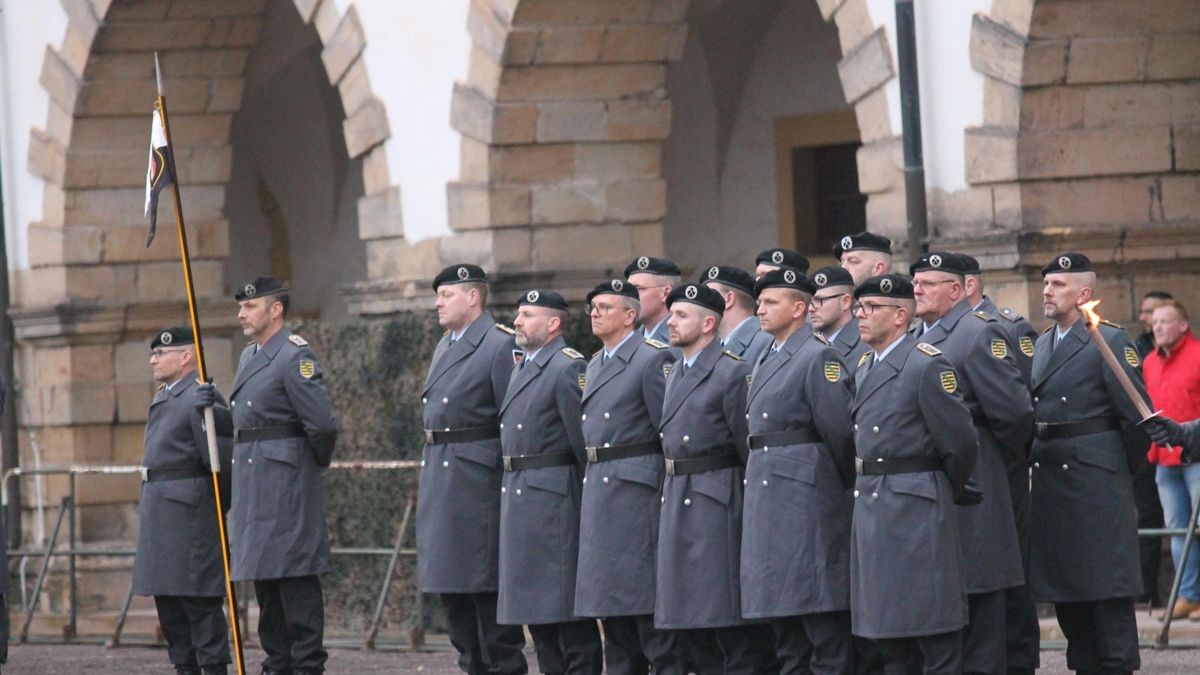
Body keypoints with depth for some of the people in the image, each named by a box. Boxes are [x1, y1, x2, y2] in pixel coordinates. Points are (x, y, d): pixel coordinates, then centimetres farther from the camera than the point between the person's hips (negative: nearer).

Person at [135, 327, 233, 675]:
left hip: (190, 514, -10)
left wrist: (222, 507, -9)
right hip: (158, 513, 10)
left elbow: (222, 460, -17)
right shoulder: (163, 398, 18)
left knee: (200, 602, -8)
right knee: (168, 602, 12)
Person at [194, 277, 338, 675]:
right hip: (251, 486, 10)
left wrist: (316, 463, -2)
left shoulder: (295, 357, -12)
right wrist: (212, 406, 5)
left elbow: (322, 424, -17)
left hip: (287, 483, -10)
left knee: (296, 580, -8)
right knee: (264, 581, 12)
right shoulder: (249, 357, 18)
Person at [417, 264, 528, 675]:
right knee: (451, 589, 11)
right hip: (439, 483, 9)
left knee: (487, 589, -7)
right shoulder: (444, 347, 18)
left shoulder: (501, 347, -10)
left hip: (479, 484, -9)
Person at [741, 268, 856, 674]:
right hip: (765, 501, 9)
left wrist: (846, 484, -3)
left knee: (826, 637, -7)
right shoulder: (766, 361, 18)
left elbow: (841, 430, -13)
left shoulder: (818, 358, -10)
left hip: (805, 500, -9)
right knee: (788, 639, 11)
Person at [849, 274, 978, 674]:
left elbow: (961, 444, -12)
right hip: (870, 507, 9)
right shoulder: (864, 371, 15)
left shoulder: (927, 366, -11)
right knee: (887, 636, 11)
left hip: (916, 514, -9)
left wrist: (944, 492, 0)